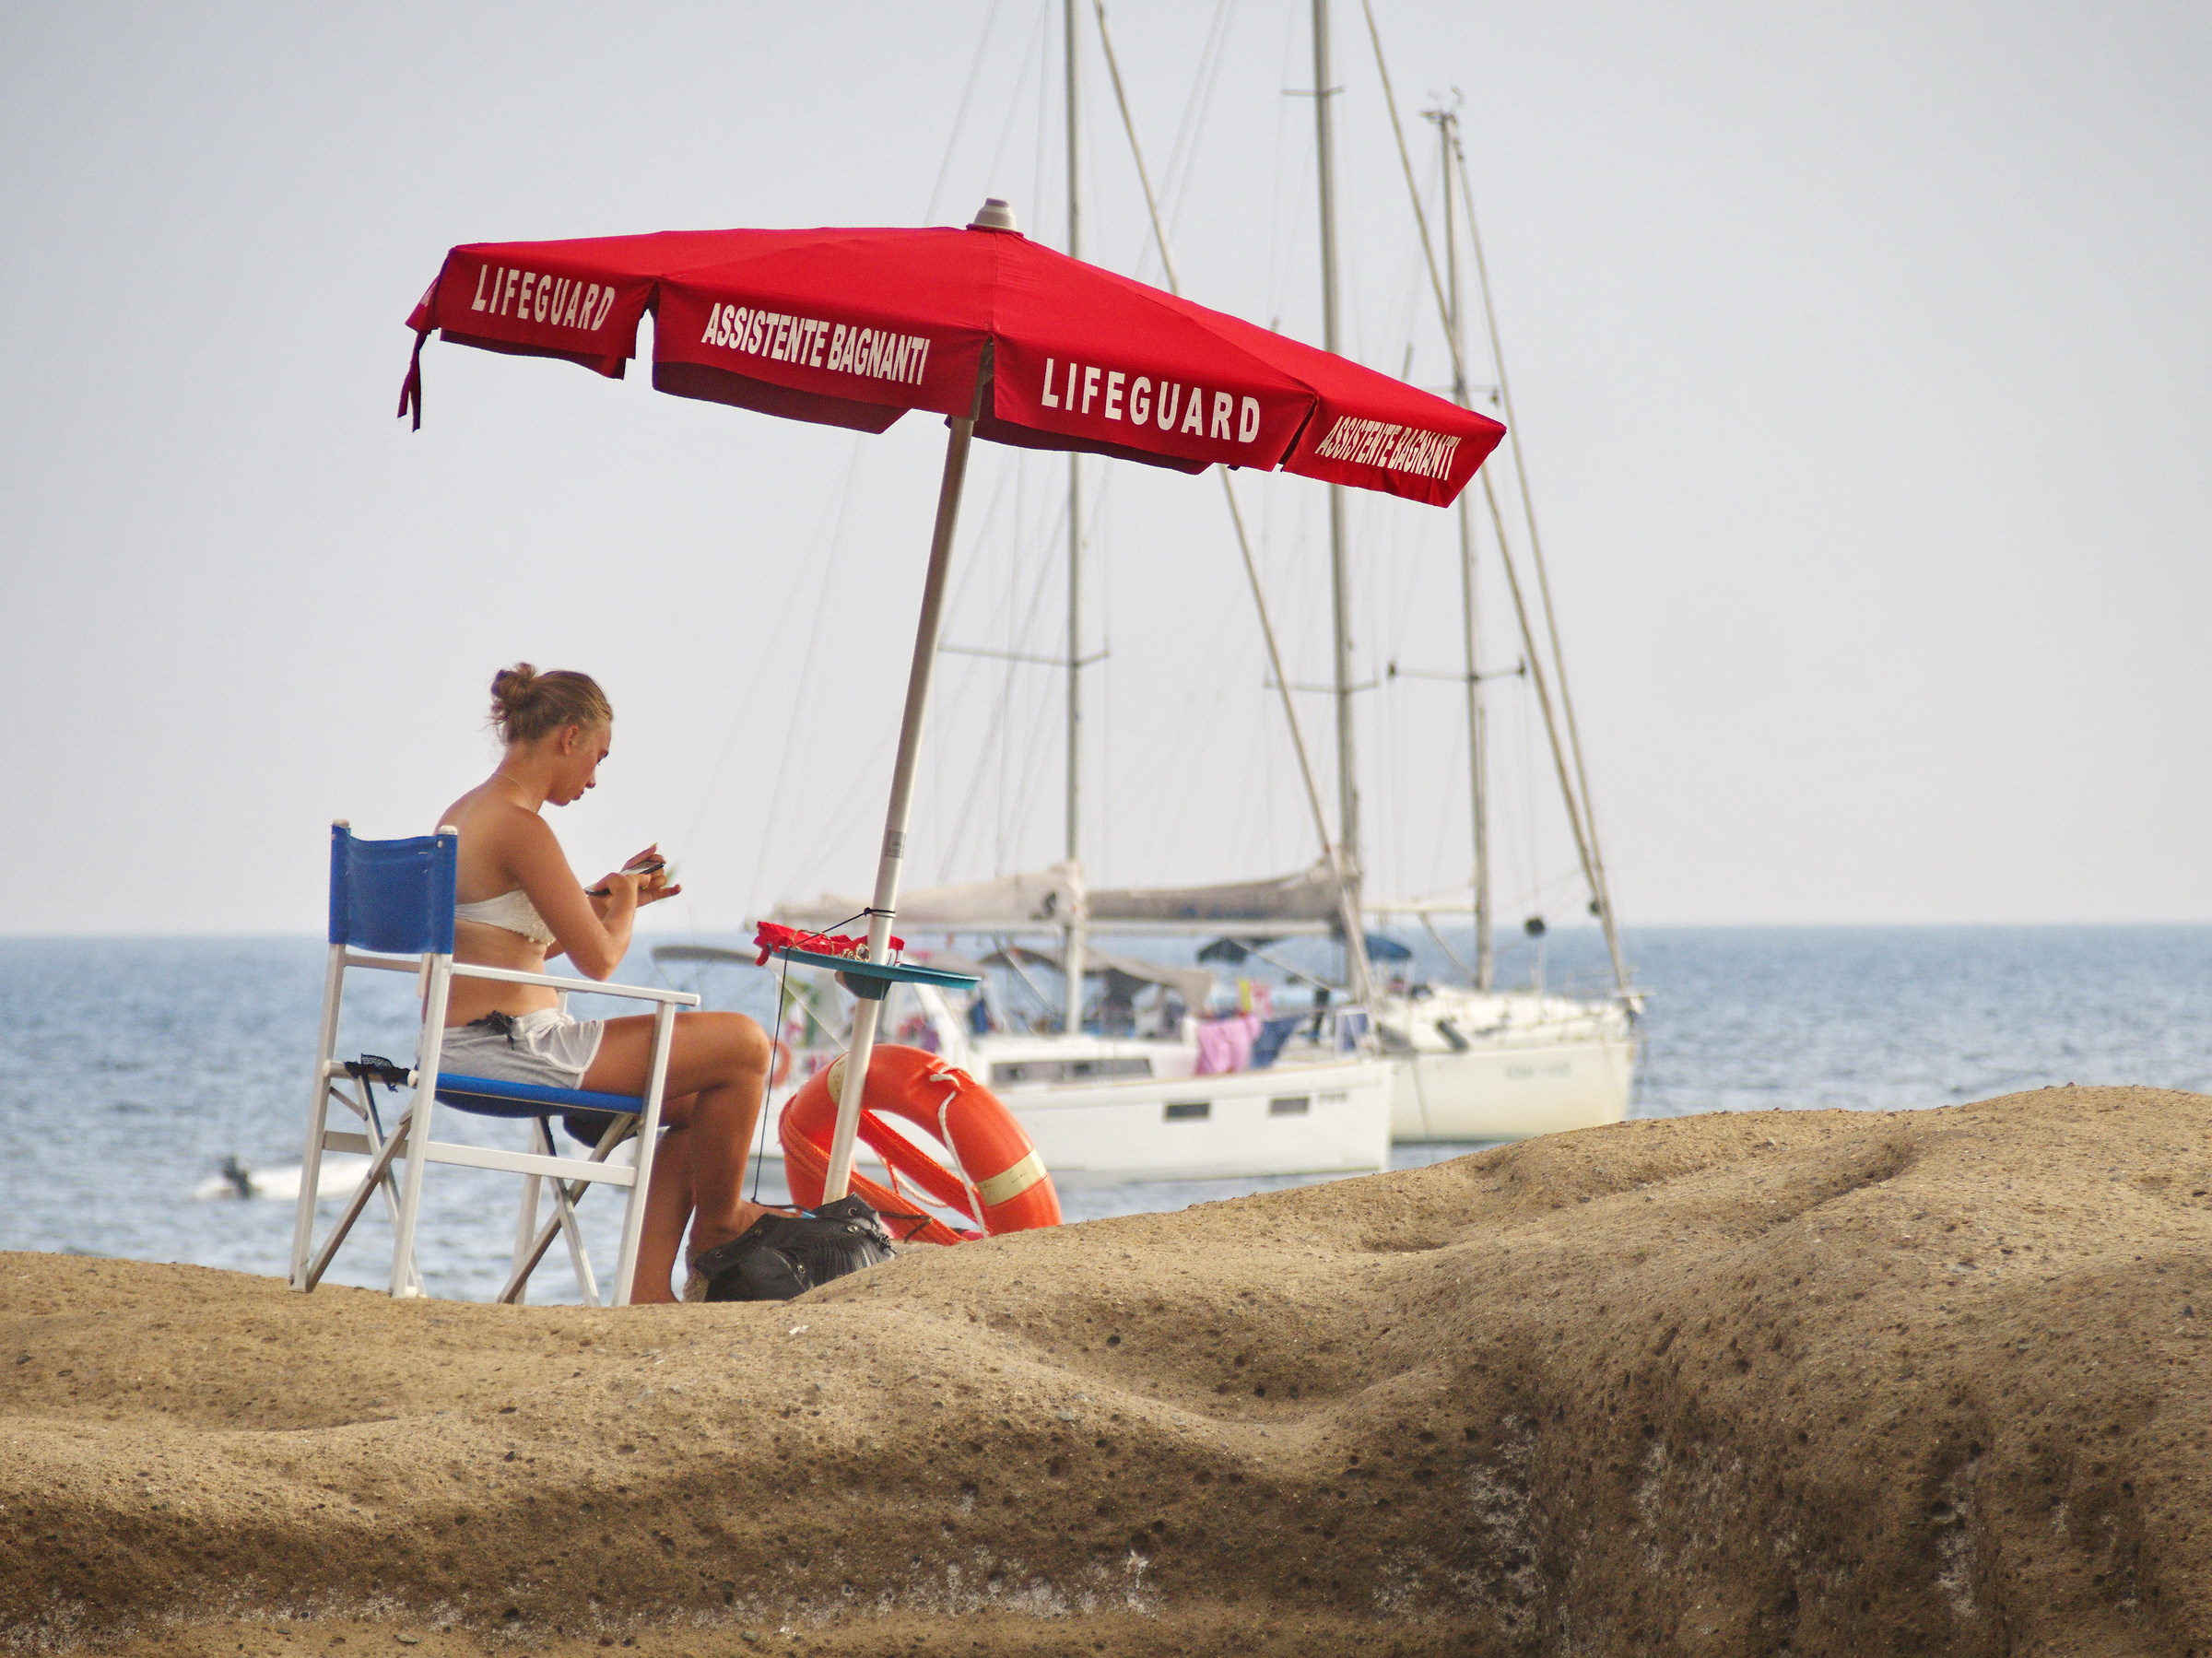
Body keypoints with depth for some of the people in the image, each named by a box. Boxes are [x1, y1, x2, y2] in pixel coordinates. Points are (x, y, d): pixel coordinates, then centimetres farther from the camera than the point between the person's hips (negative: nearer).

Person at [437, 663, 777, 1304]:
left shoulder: (465, 813, 14)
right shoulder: (519, 827, -17)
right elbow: (599, 960, -16)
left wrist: (609, 894, 20)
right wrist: (625, 902, 4)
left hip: (466, 1049, 11)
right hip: (512, 1048, -11)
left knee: (697, 1100, 18)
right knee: (742, 1044, -6)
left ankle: (649, 1291, 11)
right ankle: (718, 1220, 16)